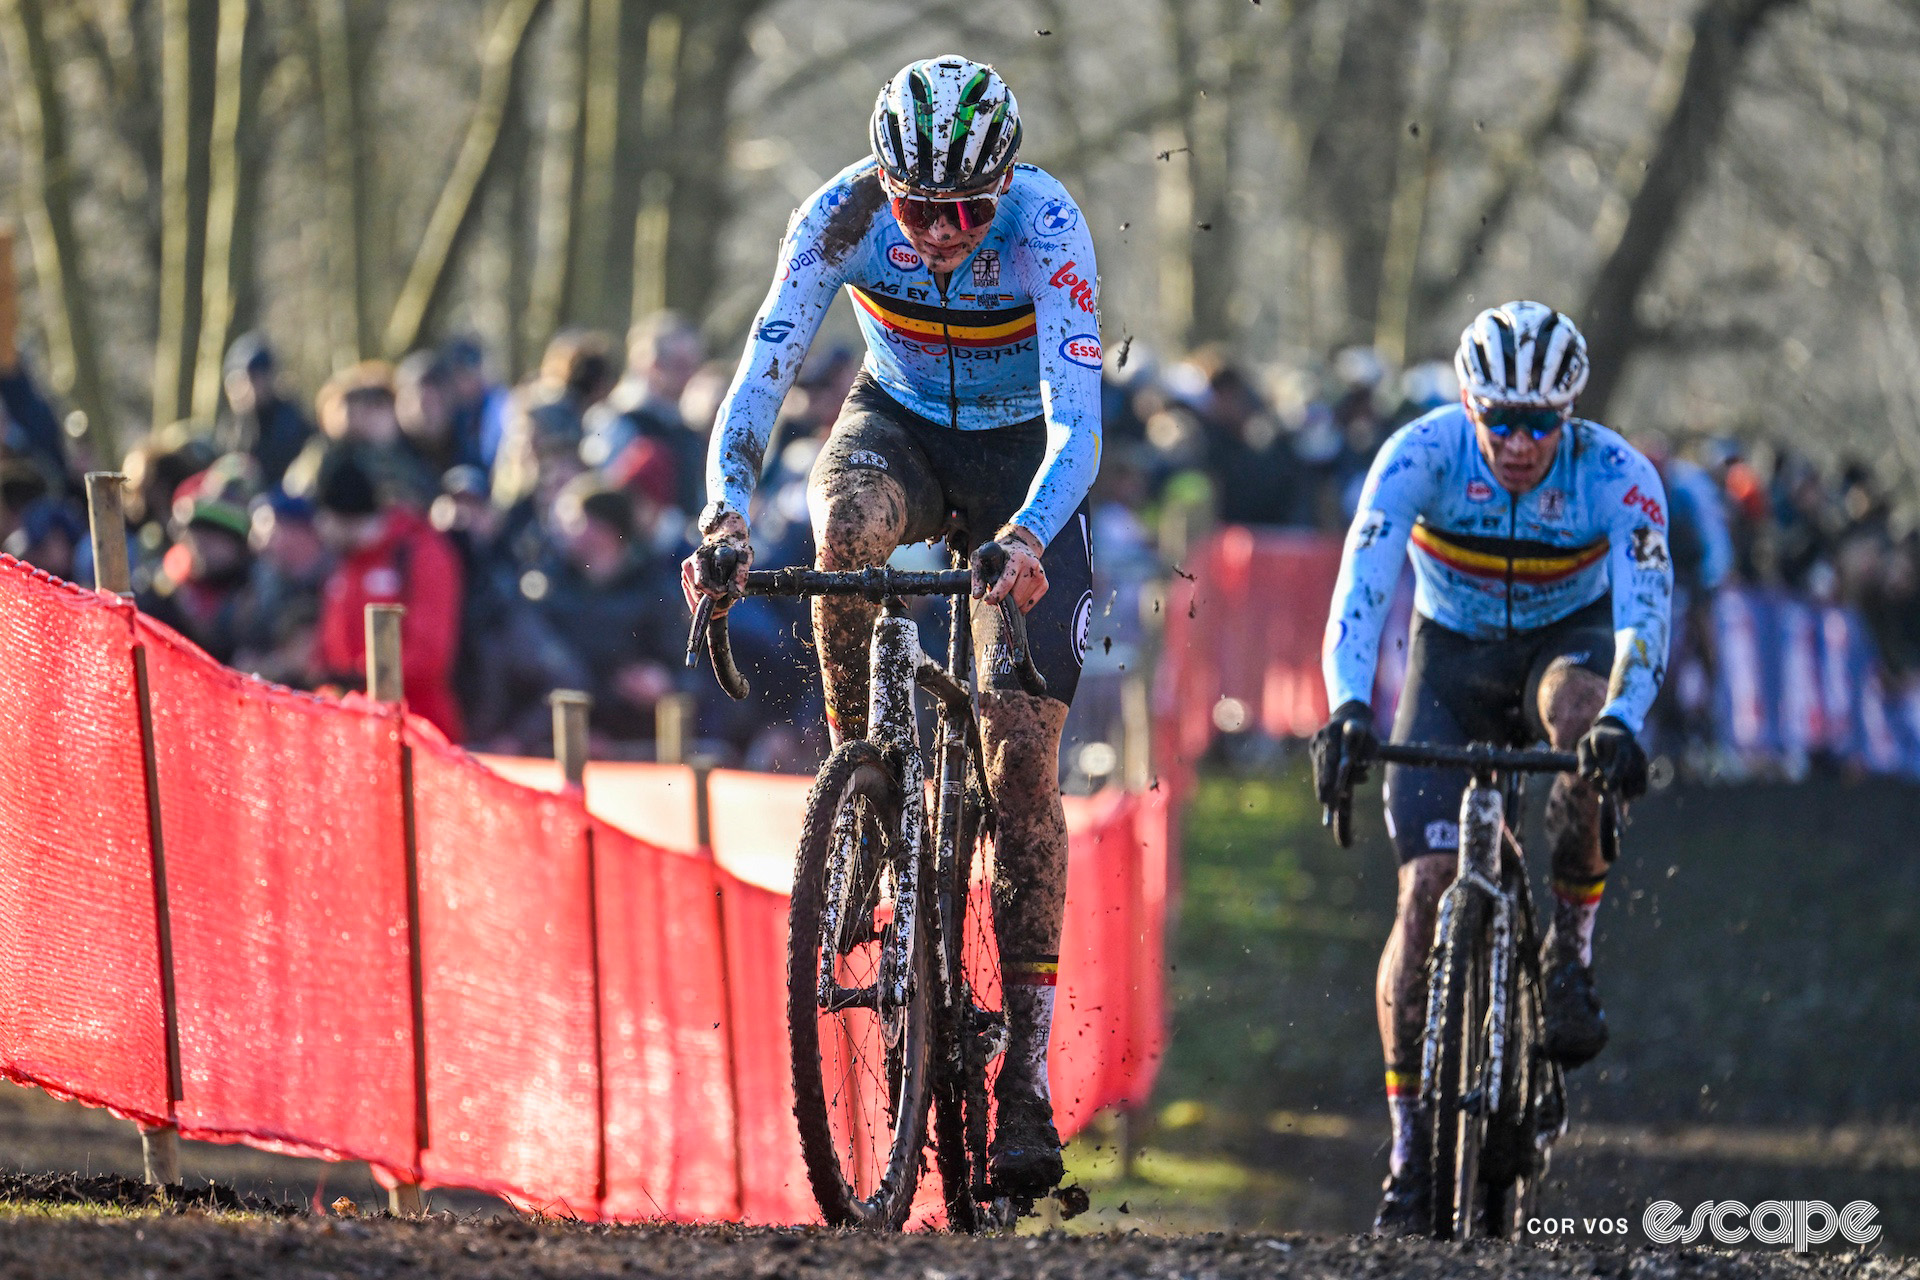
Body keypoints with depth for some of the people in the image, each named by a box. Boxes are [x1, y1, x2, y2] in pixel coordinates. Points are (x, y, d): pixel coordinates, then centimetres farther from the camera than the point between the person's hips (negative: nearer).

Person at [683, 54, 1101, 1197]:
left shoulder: (1047, 227, -30)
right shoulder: (846, 215, -25)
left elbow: (1078, 417, -38)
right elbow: (766, 369, -31)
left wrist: (1027, 538, -56)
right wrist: (727, 508, -47)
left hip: (1022, 455, -2)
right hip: (899, 424, 2)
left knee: (1022, 747, -12)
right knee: (849, 527, -37)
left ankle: (1027, 1066, -9)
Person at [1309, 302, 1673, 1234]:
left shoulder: (1617, 476, -25)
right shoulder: (1424, 454, -25)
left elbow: (1644, 609, -37)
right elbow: (1360, 588, -34)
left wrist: (1622, 719, -55)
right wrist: (1348, 708, -50)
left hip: (1567, 640, 0)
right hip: (1452, 657, 1)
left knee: (1579, 711, -38)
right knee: (1426, 886, -15)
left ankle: (1571, 951, -19)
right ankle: (1410, 1143, -7)